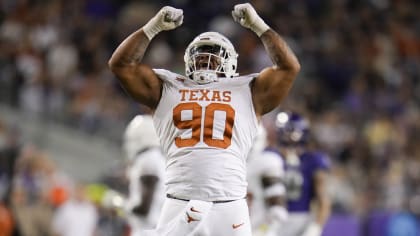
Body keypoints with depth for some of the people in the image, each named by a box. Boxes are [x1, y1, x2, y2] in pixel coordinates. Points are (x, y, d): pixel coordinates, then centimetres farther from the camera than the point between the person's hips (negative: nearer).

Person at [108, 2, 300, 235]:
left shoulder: (247, 92, 15)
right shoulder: (168, 89, 17)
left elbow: (289, 67, 9)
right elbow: (121, 64, 13)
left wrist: (258, 26, 10)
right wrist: (154, 26, 10)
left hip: (229, 206, 0)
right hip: (180, 206, 0)